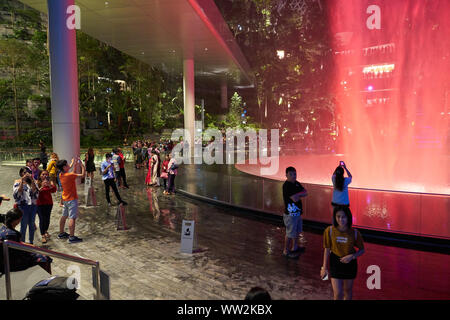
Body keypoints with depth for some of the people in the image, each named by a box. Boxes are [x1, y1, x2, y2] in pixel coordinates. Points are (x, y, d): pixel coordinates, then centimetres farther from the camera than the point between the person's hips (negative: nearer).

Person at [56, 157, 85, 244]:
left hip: (65, 199, 9)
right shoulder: (70, 175, -21)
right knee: (72, 218, -8)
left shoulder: (61, 175, 2)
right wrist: (81, 164, -13)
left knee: (64, 216, 19)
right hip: (72, 199, -9)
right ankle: (71, 237, -9)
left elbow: (68, 169, 24)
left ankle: (61, 233, 31)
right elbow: (82, 174, -20)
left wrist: (73, 162, 29)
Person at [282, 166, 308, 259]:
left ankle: (294, 247, 40)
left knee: (297, 231, 23)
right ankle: (286, 251, 14)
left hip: (298, 212, 9)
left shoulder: (296, 183, 9)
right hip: (291, 213, -9)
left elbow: (305, 192, 2)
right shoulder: (286, 185, -20)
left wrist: (298, 194, -16)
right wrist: (301, 195, -5)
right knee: (290, 233, 0)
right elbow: (295, 199, -25)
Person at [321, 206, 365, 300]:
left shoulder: (354, 233, -15)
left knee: (348, 290, 19)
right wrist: (324, 268, -1)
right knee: (338, 294, -3)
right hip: (335, 263, -1)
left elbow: (362, 250, -1)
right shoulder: (329, 231, -17)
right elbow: (327, 250, -6)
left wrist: (352, 256, -20)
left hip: (350, 263, 1)